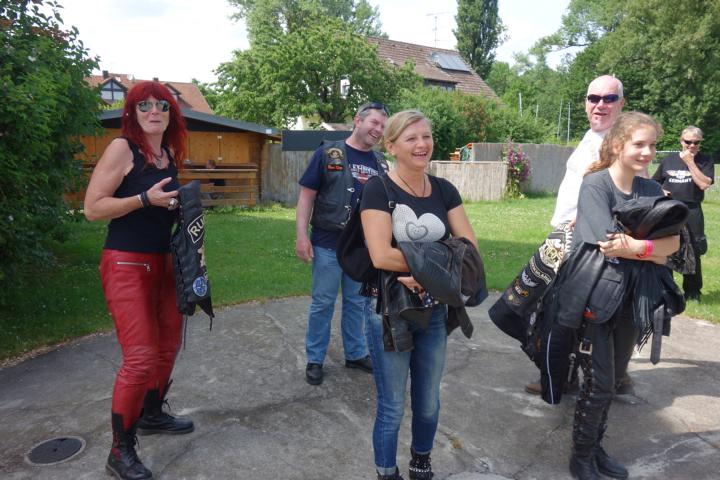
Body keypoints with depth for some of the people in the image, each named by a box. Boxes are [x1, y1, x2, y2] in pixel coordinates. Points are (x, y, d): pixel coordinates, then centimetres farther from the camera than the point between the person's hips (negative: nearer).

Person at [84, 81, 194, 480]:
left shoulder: (169, 153, 11)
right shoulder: (122, 148, -10)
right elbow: (92, 208, -14)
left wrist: (183, 205, 7)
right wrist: (146, 198, -20)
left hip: (163, 262, 8)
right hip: (126, 264, -7)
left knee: (168, 345, 12)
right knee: (140, 357, -11)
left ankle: (152, 415, 35)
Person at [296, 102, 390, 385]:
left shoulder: (380, 163, 9)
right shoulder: (328, 153, -6)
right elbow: (307, 195, -8)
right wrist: (302, 235, -15)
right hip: (328, 245, -4)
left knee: (357, 303, 15)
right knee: (322, 303, 6)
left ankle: (355, 354, 31)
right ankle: (314, 359, 20)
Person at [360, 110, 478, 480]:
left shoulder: (444, 190, 4)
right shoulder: (378, 189, -12)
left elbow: (469, 247, -2)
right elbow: (381, 256, -23)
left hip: (434, 311, 5)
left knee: (429, 403, 18)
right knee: (392, 407, 7)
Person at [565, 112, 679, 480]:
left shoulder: (651, 190, 5)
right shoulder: (595, 184, -14)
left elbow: (674, 241, -7)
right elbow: (608, 244, -24)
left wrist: (636, 247, -23)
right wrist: (654, 251, -12)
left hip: (627, 299, 6)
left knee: (611, 381, 16)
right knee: (598, 384, -2)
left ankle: (595, 448, 34)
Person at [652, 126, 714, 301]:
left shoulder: (705, 161, 2)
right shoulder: (669, 160, 8)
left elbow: (704, 184, -13)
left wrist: (690, 162, -13)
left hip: (692, 212, -2)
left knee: (692, 252, 3)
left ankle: (692, 291, 18)